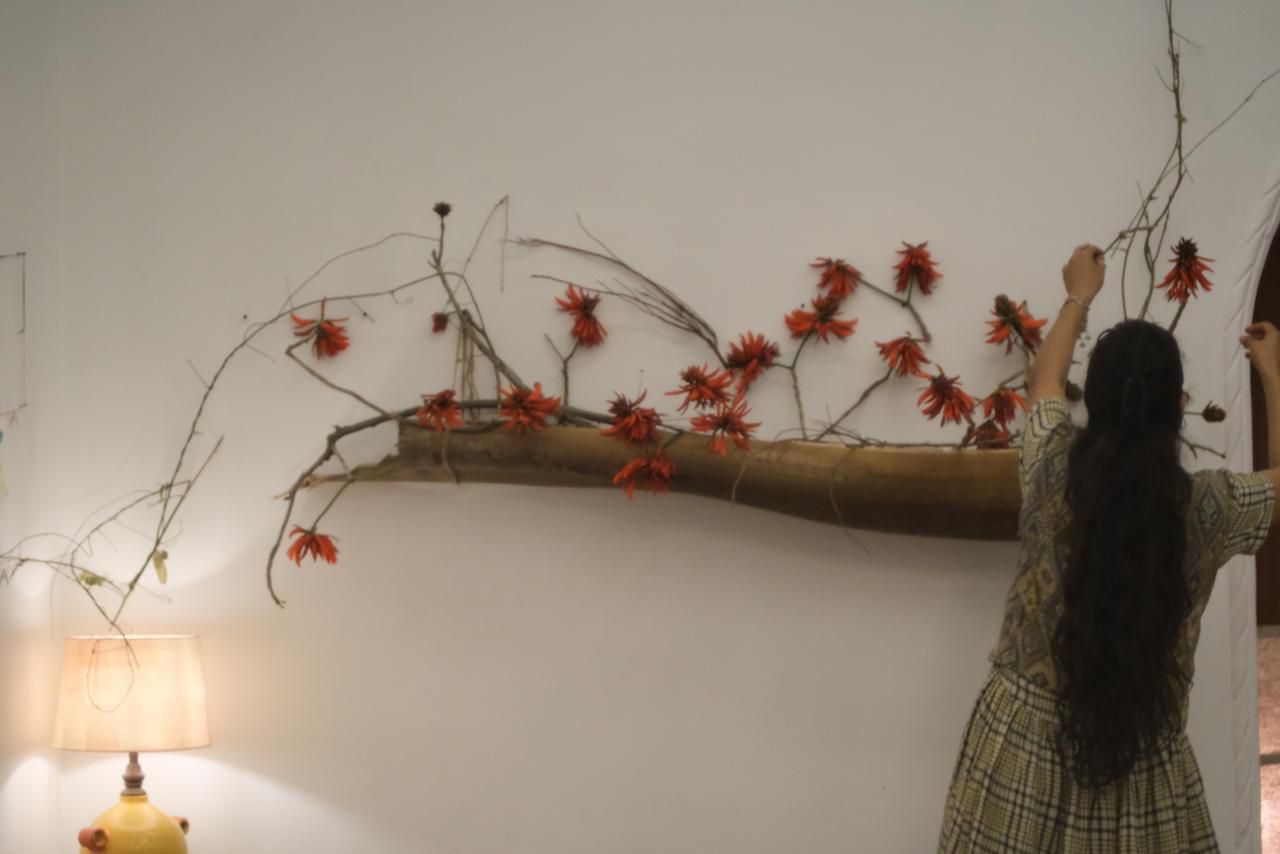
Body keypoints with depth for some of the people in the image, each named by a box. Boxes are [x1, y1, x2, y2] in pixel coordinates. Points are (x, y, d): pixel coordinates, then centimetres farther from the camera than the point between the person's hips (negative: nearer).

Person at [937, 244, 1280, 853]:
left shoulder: (1055, 470, -11)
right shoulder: (1207, 506, -13)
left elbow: (1043, 380, 12)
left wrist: (1079, 298, 27)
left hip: (1025, 740, 1)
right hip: (1140, 754, -1)